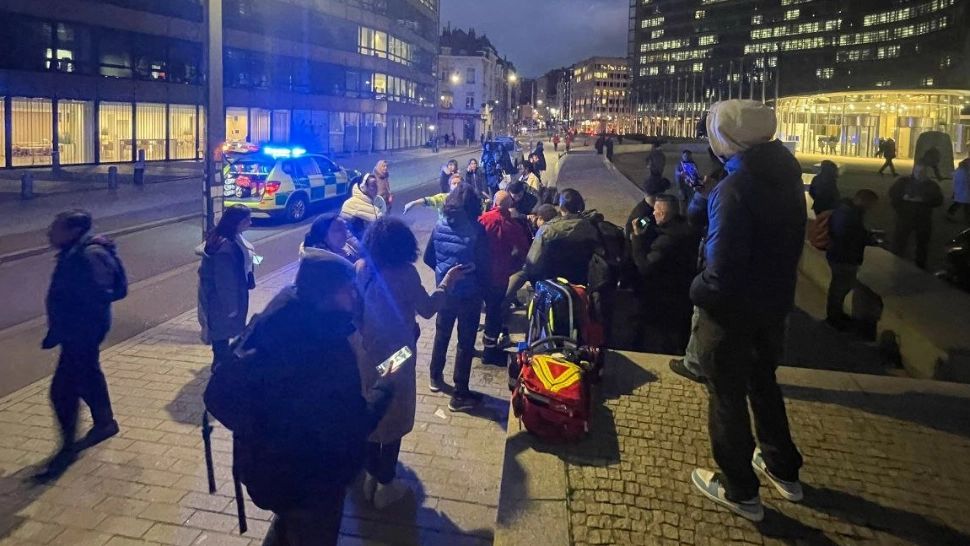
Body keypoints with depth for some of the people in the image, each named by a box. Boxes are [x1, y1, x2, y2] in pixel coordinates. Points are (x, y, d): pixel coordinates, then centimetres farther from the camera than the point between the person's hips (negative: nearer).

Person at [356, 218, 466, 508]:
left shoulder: (360, 269, -5)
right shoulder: (405, 273, -18)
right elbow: (428, 309, -8)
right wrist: (447, 282, 5)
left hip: (366, 355, 5)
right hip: (396, 356, -5)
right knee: (393, 417, 10)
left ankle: (371, 477, 33)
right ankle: (385, 486, 20)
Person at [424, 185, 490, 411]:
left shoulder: (440, 226, -6)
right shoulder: (476, 231, -21)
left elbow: (428, 258, 3)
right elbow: (483, 267, -18)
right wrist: (482, 288, 1)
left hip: (445, 291, 5)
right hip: (469, 294, -5)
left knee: (441, 334, 25)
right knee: (465, 343, 6)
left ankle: (435, 378, 42)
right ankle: (460, 395, 14)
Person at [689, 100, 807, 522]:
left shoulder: (736, 187, -26)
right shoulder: (785, 173, 1)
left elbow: (723, 260, -30)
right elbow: (790, 239, 9)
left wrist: (700, 291, -13)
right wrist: (776, 282, 16)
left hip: (733, 307, -8)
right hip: (775, 300, 8)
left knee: (728, 395, 7)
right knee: (762, 381, 25)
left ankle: (740, 490, 20)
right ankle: (783, 469, 38)